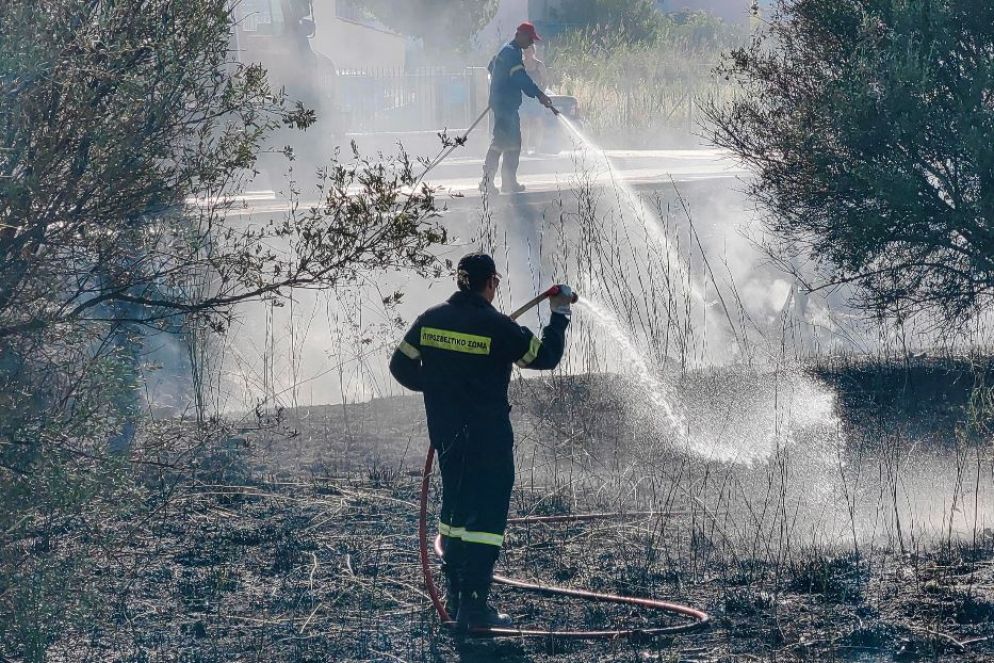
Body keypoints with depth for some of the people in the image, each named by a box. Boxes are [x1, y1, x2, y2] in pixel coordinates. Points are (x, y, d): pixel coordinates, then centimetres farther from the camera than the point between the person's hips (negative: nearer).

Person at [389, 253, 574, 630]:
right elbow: (545, 356, -5)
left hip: (446, 435, 6)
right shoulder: (497, 327, -15)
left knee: (455, 509, 20)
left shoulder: (430, 320, 1)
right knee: (487, 515, -3)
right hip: (489, 438, -6)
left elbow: (401, 366, 8)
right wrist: (559, 315, 9)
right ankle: (473, 605, -9)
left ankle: (455, 596, 27)